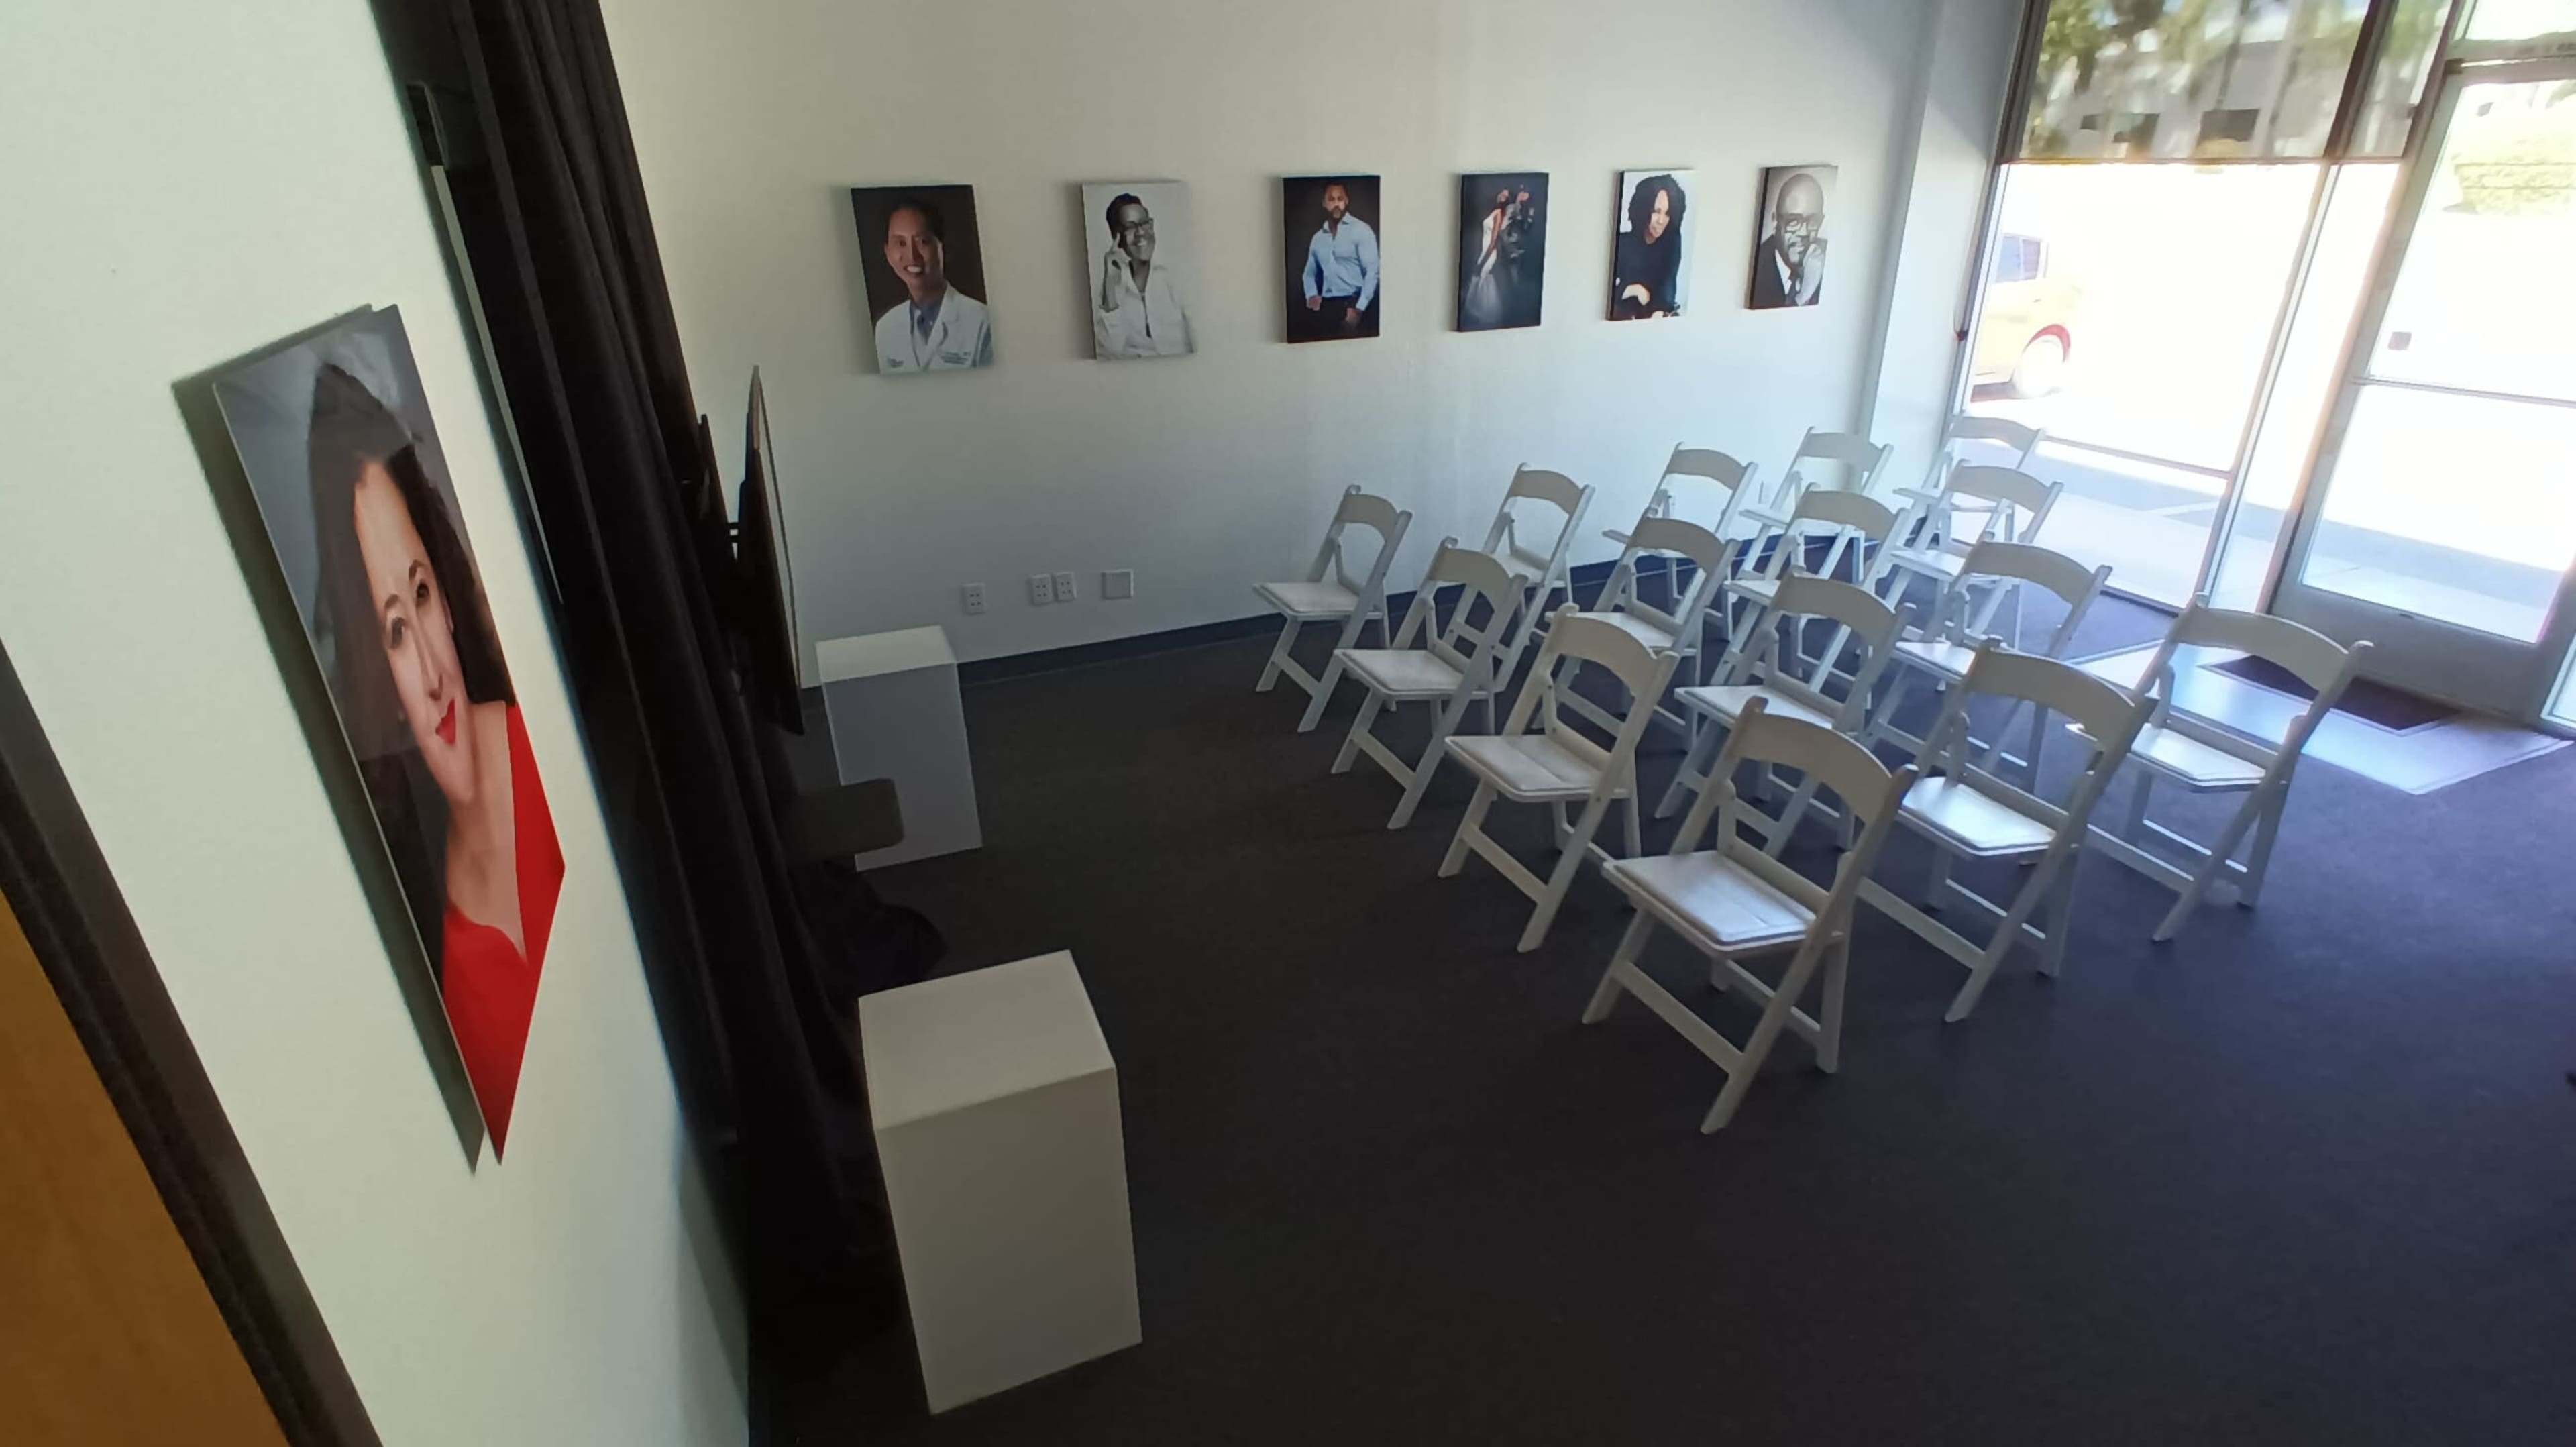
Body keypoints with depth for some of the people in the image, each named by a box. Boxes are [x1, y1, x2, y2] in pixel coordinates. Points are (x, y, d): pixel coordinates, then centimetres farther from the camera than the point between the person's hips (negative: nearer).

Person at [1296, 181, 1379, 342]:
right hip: (1327, 305, 4)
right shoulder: (1318, 237, 17)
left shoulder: (1361, 230, 0)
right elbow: (1309, 273, 28)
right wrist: (1312, 295, 6)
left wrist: (1359, 309, -16)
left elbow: (1372, 272, -7)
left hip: (1353, 302, -4)